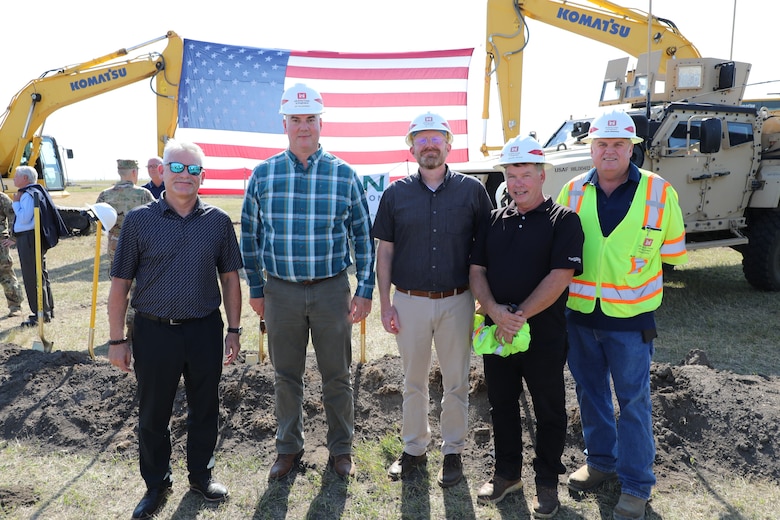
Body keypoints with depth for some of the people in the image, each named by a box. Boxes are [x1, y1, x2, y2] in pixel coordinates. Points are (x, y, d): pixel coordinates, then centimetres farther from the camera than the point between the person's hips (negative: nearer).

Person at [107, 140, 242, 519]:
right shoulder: (139, 220, -4)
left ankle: (200, 474, 36)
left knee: (205, 409, 14)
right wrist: (117, 340, -2)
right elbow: (120, 284, -1)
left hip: (205, 331, 1)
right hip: (154, 332, -1)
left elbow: (230, 278, 7)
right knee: (153, 413, 13)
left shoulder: (218, 221, 1)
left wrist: (233, 329, 4)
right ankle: (156, 484, 34)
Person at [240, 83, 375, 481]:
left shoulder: (343, 174, -2)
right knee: (286, 376, 13)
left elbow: (363, 235, 2)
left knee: (337, 375, 9)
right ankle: (289, 448, 32)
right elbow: (250, 235, 9)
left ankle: (341, 449, 29)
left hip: (331, 289, -1)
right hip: (280, 290, 1)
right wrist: (255, 288, 9)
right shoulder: (263, 174, 2)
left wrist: (365, 290, -2)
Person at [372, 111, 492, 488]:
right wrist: (385, 304, 1)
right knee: (413, 382, 14)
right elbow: (384, 251, 5)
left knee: (455, 383, 11)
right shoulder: (396, 193, 3)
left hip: (456, 301, -1)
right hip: (410, 301, 1)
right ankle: (414, 449, 32)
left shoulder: (472, 190, 0)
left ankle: (452, 452, 29)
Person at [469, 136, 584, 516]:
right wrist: (494, 310, -15)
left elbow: (560, 276, -16)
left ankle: (547, 482, 30)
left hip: (544, 336, -4)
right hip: (496, 334, 5)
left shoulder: (563, 220, -7)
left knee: (549, 410, 11)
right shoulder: (493, 221, 8)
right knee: (501, 405, 17)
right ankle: (507, 473, 36)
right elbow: (476, 271, 3)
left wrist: (519, 315, -19)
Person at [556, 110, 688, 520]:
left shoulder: (659, 192, -5)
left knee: (633, 400, 6)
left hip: (631, 317, -3)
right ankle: (601, 460, 36)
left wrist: (635, 264, 2)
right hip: (579, 313, 3)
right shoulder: (573, 191, 1)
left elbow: (673, 251, 4)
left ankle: (636, 485, 21)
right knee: (590, 392, 16)